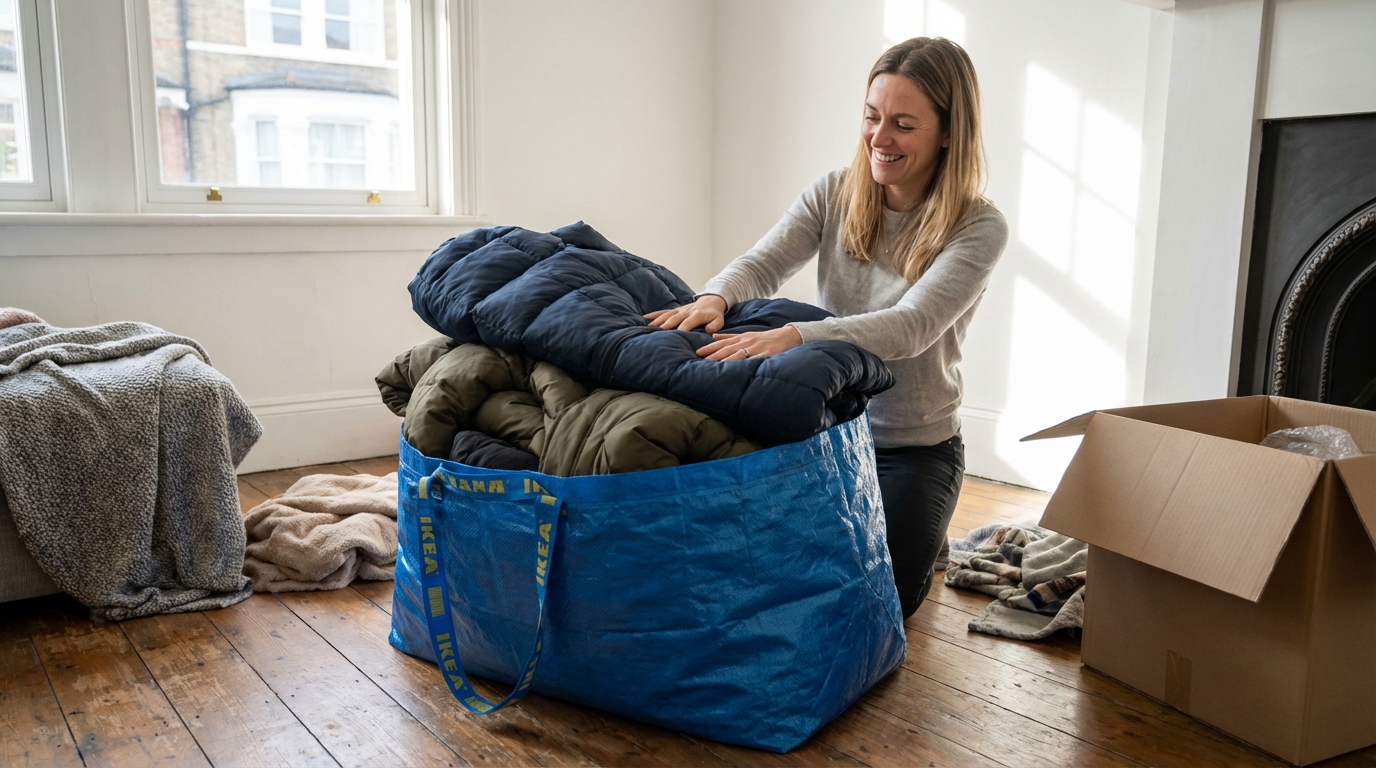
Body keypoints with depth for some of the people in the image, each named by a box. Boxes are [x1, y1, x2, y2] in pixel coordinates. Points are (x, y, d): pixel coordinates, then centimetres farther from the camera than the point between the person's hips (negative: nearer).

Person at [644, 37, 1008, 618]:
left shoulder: (978, 228, -17)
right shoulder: (835, 196, -4)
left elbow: (911, 327, -32)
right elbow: (762, 264, -15)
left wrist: (792, 336, -48)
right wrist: (714, 298, -41)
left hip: (915, 448, -3)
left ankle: (921, 542, 31)